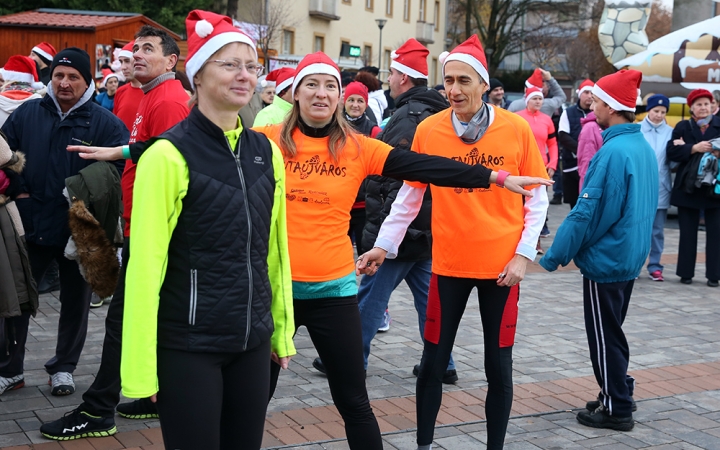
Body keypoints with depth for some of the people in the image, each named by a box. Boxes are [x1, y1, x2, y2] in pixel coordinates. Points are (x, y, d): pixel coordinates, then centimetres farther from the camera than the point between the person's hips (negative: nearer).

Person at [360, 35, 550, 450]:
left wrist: (523, 254, -8)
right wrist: (385, 244, 2)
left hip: (501, 264, -1)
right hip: (448, 264, 1)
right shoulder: (428, 130, -3)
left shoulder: (517, 129, -6)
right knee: (433, 363, 8)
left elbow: (537, 198, 0)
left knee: (499, 367, 8)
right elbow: (409, 196, 6)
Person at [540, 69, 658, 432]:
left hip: (605, 260, -9)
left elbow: (586, 213, -22)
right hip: (630, 258, 9)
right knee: (612, 331, 21)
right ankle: (618, 393, 31)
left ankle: (617, 409, 12)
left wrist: (556, 255, -14)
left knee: (604, 336, 4)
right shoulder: (644, 148, 5)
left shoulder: (612, 152, -22)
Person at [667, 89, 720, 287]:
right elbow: (672, 152, -6)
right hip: (688, 187, 0)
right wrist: (694, 148, -18)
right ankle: (686, 273, 14)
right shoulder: (682, 127, 5)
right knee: (688, 232, 6)